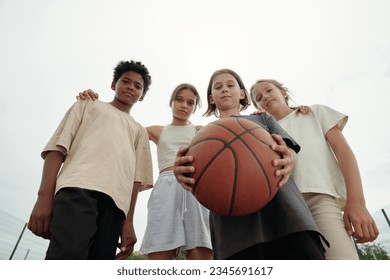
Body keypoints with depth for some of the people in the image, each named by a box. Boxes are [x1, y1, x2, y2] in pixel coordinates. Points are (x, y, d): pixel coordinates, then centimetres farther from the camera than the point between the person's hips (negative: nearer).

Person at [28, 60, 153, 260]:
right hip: (79, 187, -2)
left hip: (117, 199, 3)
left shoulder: (139, 131, 29)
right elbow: (58, 146, 11)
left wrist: (128, 222, 5)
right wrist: (45, 195, -4)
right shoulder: (88, 105, 25)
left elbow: (137, 178, 17)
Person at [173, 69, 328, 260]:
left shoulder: (263, 118, 28)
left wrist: (289, 160, -14)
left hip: (279, 200, 1)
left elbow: (289, 150, 12)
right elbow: (195, 166, 10)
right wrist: (181, 171, -16)